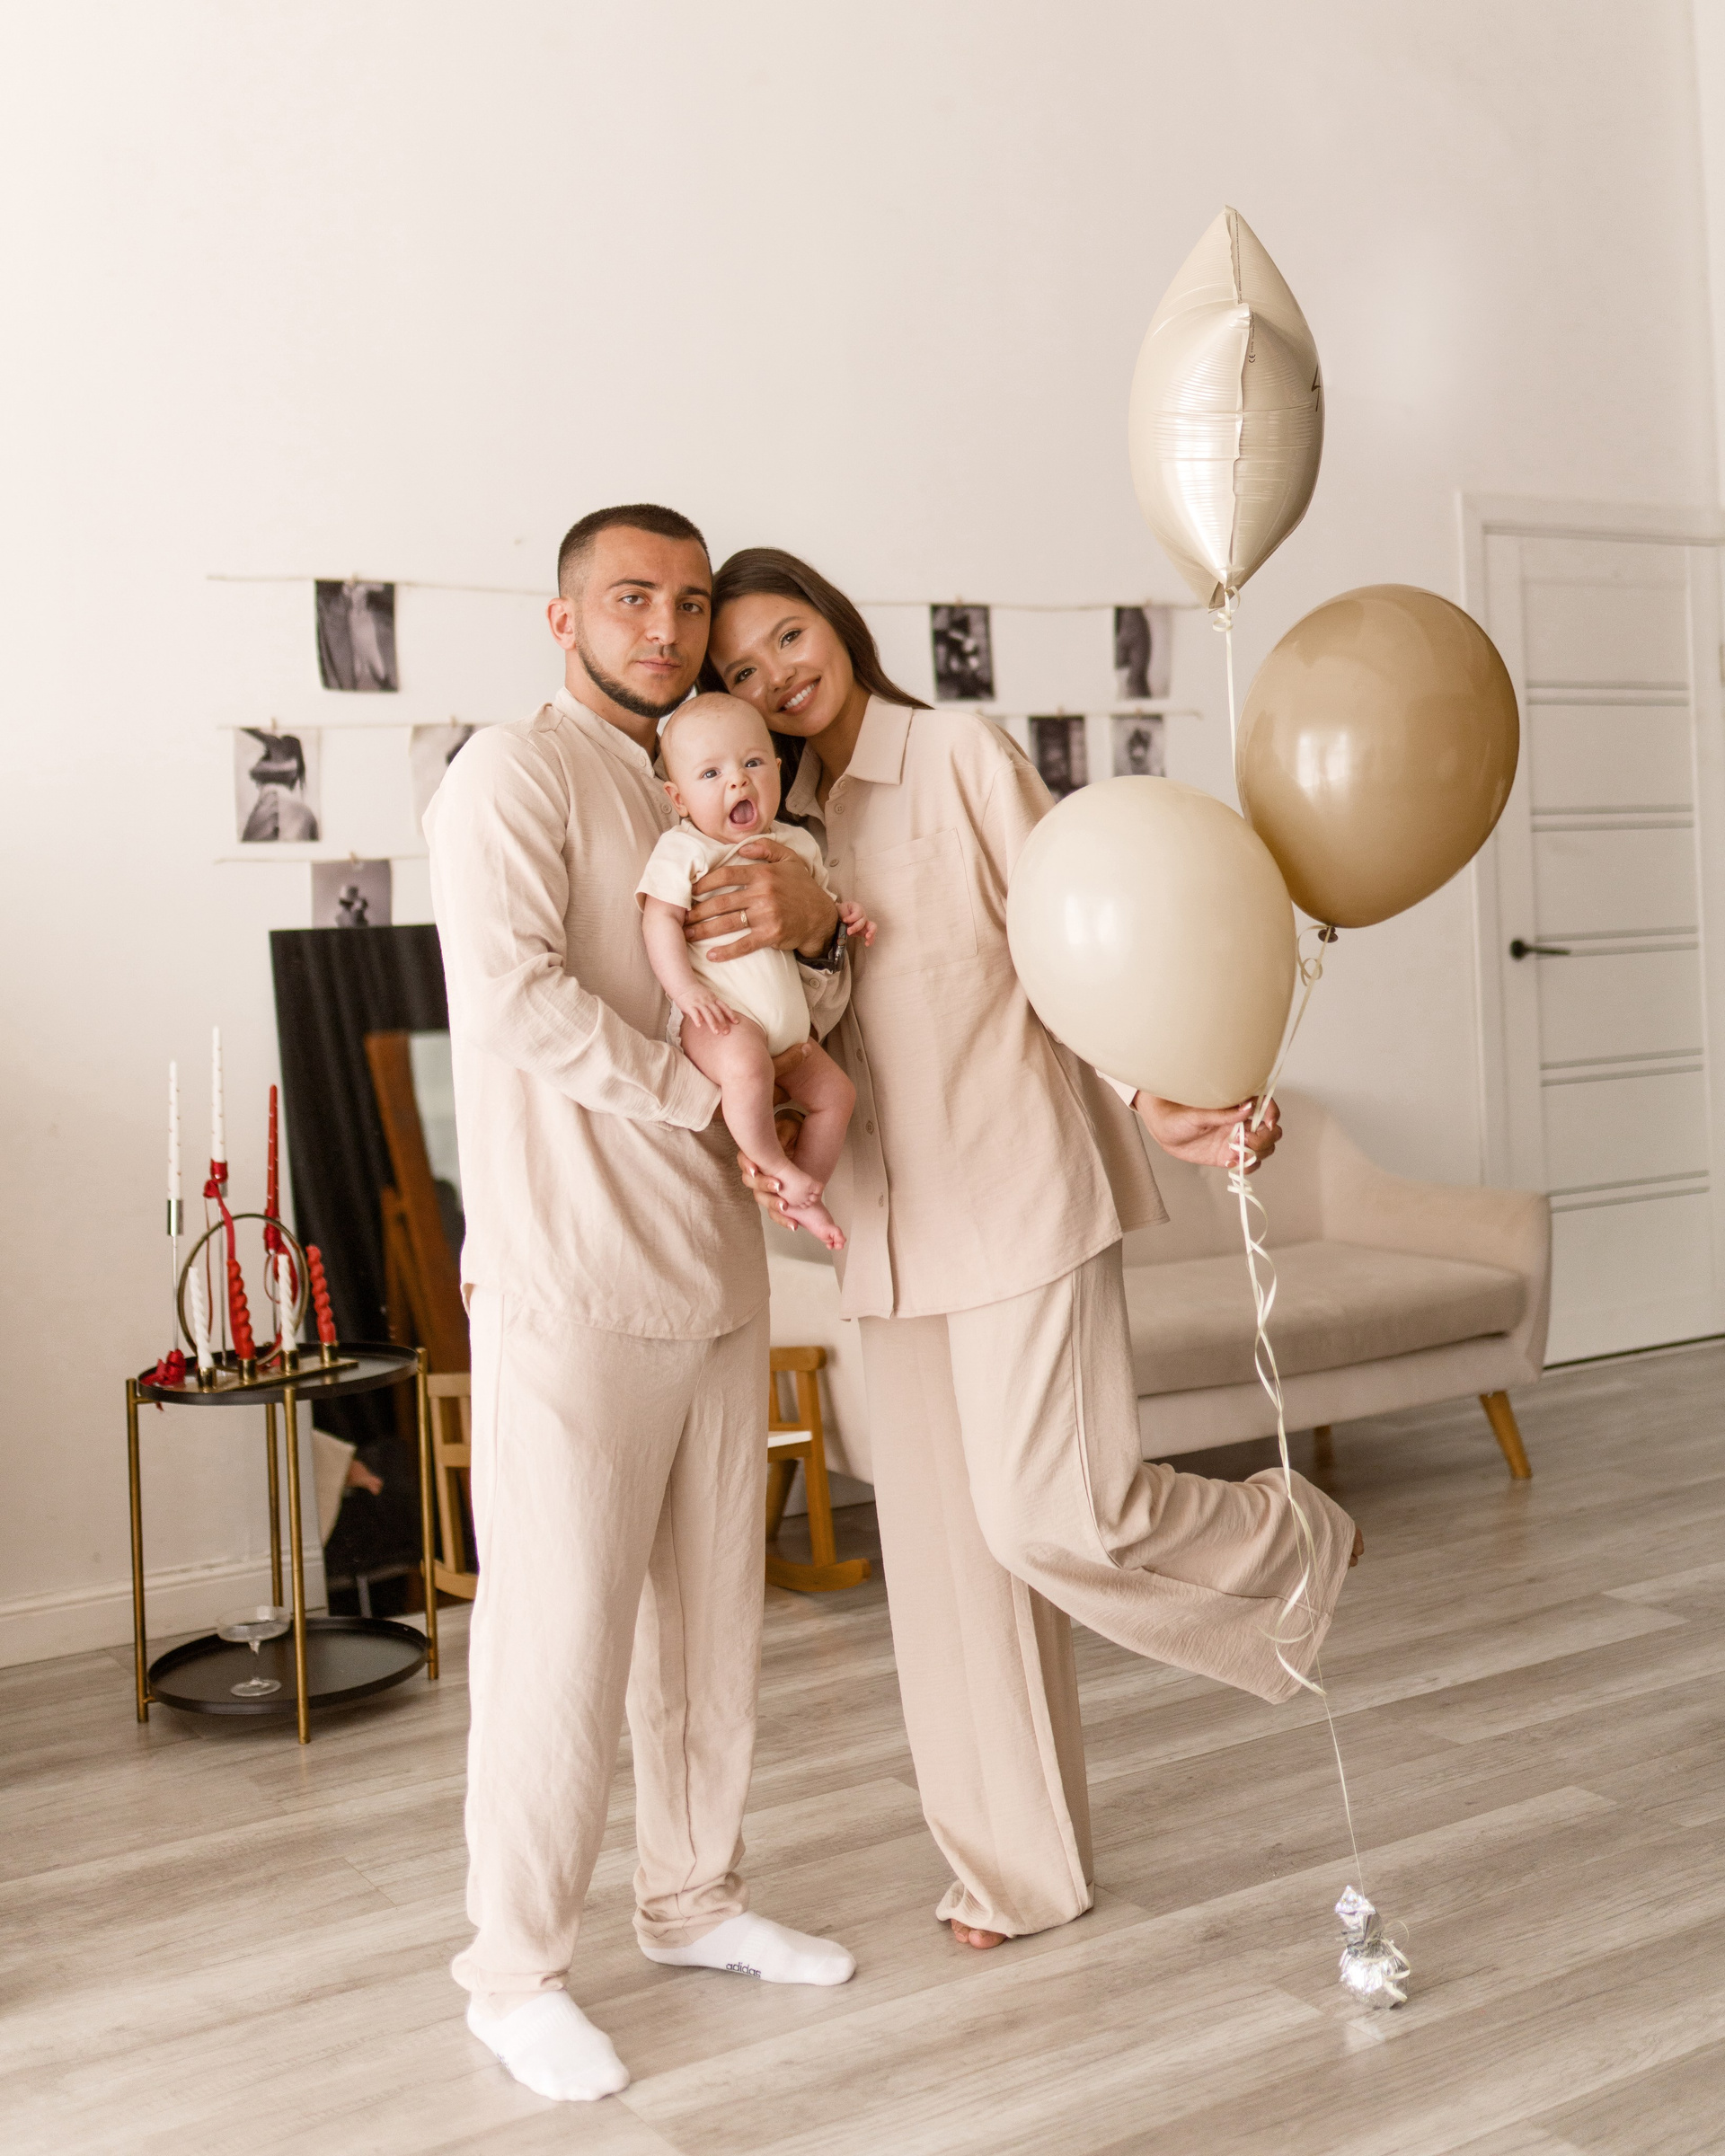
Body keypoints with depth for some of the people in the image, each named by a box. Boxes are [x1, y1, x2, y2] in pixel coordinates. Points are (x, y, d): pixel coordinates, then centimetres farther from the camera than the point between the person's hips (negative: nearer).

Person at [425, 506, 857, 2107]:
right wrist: (717, 1098, -15)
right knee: (560, 1633, -2)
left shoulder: (700, 804, 19)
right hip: (568, 1277, -8)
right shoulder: (516, 773, -5)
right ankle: (514, 1970, 13)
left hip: (713, 1270, 8)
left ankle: (692, 1900, 31)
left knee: (713, 1611, 14)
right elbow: (512, 994, -19)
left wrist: (817, 926, -5)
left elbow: (803, 1021, 17)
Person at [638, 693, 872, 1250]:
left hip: (787, 1022, 7)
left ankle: (802, 1197, 24)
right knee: (746, 1065, -37)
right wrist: (685, 988, -24)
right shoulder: (684, 850, -7)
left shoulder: (794, 844, 12)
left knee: (836, 1094, 9)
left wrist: (842, 916, 5)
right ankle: (776, 1167, -16)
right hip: (720, 1016, -7)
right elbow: (660, 919, -14)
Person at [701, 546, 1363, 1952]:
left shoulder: (962, 755, -3)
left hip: (1020, 1186, -6)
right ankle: (1020, 1866, 24)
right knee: (949, 1548, 9)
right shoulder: (784, 822, 14)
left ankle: (1297, 1542, 18)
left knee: (1054, 1512, -13)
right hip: (892, 1219, 6)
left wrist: (1158, 1102, -22)